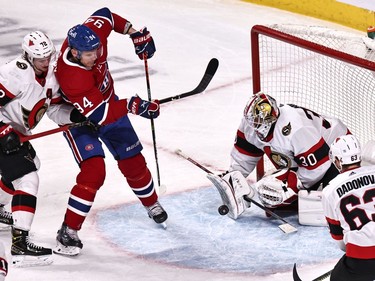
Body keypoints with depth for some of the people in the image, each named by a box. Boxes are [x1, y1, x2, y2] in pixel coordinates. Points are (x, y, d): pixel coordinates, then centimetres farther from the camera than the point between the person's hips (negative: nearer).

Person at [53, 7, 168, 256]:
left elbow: (106, 15, 0)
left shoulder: (92, 31, -24)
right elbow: (98, 113, -42)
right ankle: (68, 231, -13)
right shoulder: (71, 77, -41)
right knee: (93, 171, -23)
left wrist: (134, 33, -2)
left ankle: (152, 204, 41)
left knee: (133, 161, 13)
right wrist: (131, 106, -51)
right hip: (79, 119, -7)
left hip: (108, 103, 7)